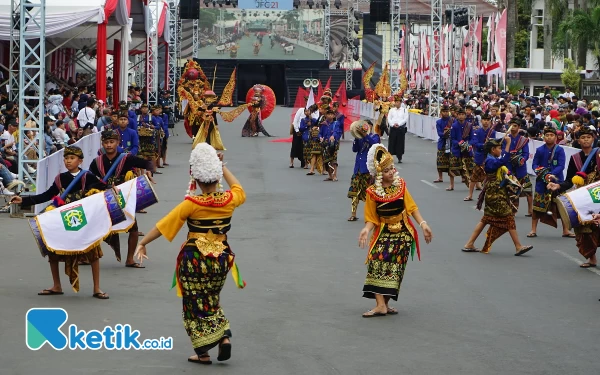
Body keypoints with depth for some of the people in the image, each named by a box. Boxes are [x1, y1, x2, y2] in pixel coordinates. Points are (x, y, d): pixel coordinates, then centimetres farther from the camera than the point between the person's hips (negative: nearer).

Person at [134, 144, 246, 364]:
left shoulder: (192, 204, -16)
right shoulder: (229, 200, -6)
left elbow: (164, 225, -11)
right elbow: (238, 189, 20)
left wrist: (143, 243, -3)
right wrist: (222, 167, 27)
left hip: (195, 259, -4)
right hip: (221, 258, 4)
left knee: (197, 304, 8)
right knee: (212, 301, 23)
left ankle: (203, 353, 11)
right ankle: (224, 336, 3)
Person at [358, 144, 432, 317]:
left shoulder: (400, 185, -2)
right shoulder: (373, 192, -7)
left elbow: (411, 207, 0)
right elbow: (372, 219, -5)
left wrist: (423, 224, -10)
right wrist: (366, 229, -24)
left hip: (402, 232, 1)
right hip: (384, 233, -1)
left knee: (394, 266, -1)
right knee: (377, 262, -17)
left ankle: (385, 303, 6)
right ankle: (381, 305, -20)